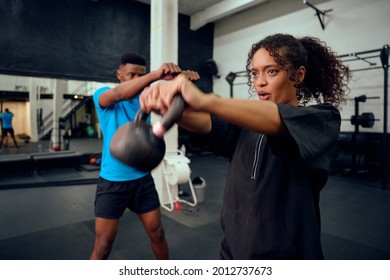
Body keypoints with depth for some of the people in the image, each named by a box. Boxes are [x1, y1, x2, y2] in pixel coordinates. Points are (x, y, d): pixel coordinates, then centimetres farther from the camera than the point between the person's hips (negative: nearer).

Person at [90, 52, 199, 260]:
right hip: (112, 182, -3)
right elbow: (118, 94, -30)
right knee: (103, 245, 5)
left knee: (157, 233, 15)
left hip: (143, 178, 4)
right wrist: (155, 75, -45)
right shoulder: (102, 95, -7)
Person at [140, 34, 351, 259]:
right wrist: (167, 106, -33)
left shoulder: (323, 120, -11)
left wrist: (205, 101, -46)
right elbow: (206, 124, -14)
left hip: (287, 253, -4)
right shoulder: (247, 120, 4)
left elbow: (278, 121, -32)